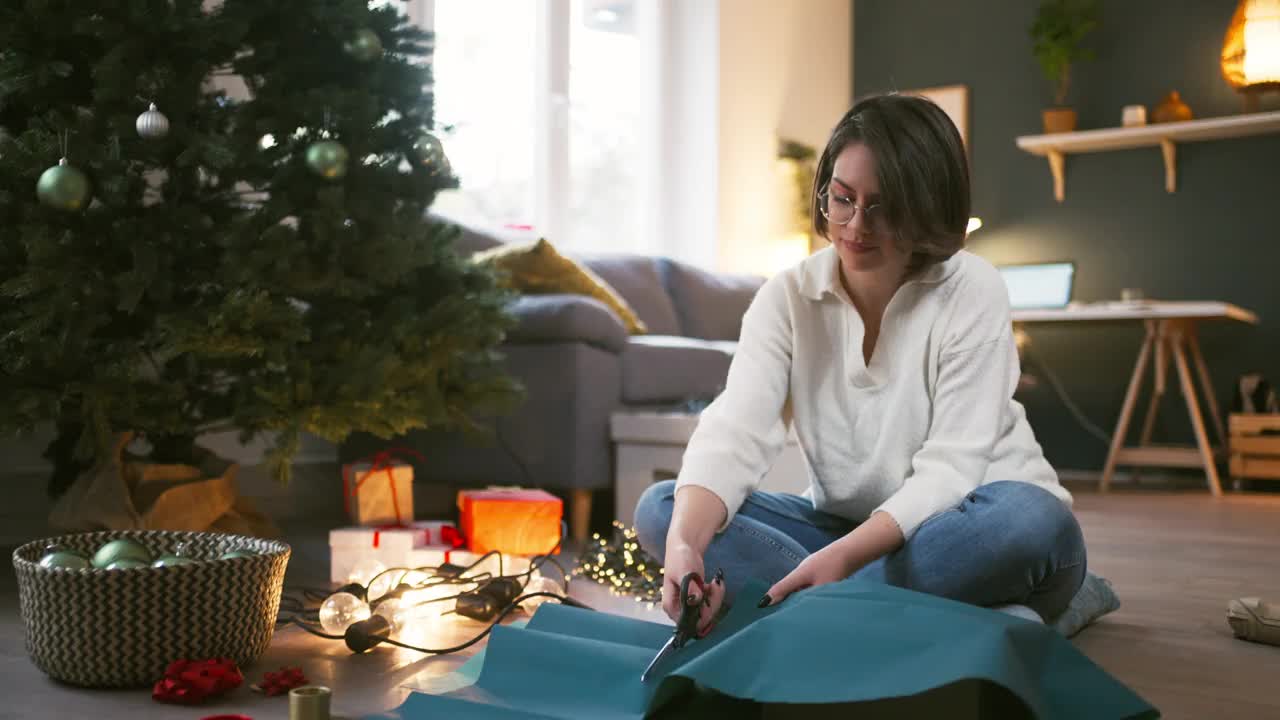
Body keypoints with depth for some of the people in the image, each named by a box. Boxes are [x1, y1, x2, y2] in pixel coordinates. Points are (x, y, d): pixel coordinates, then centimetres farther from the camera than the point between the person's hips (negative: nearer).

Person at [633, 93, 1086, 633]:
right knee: (660, 510, -15)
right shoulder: (788, 296, -6)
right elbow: (734, 432, -20)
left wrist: (842, 557, -36)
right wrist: (684, 544, -39)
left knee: (1032, 522, -37)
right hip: (842, 526, 4)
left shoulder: (973, 294, -14)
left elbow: (949, 470, -20)